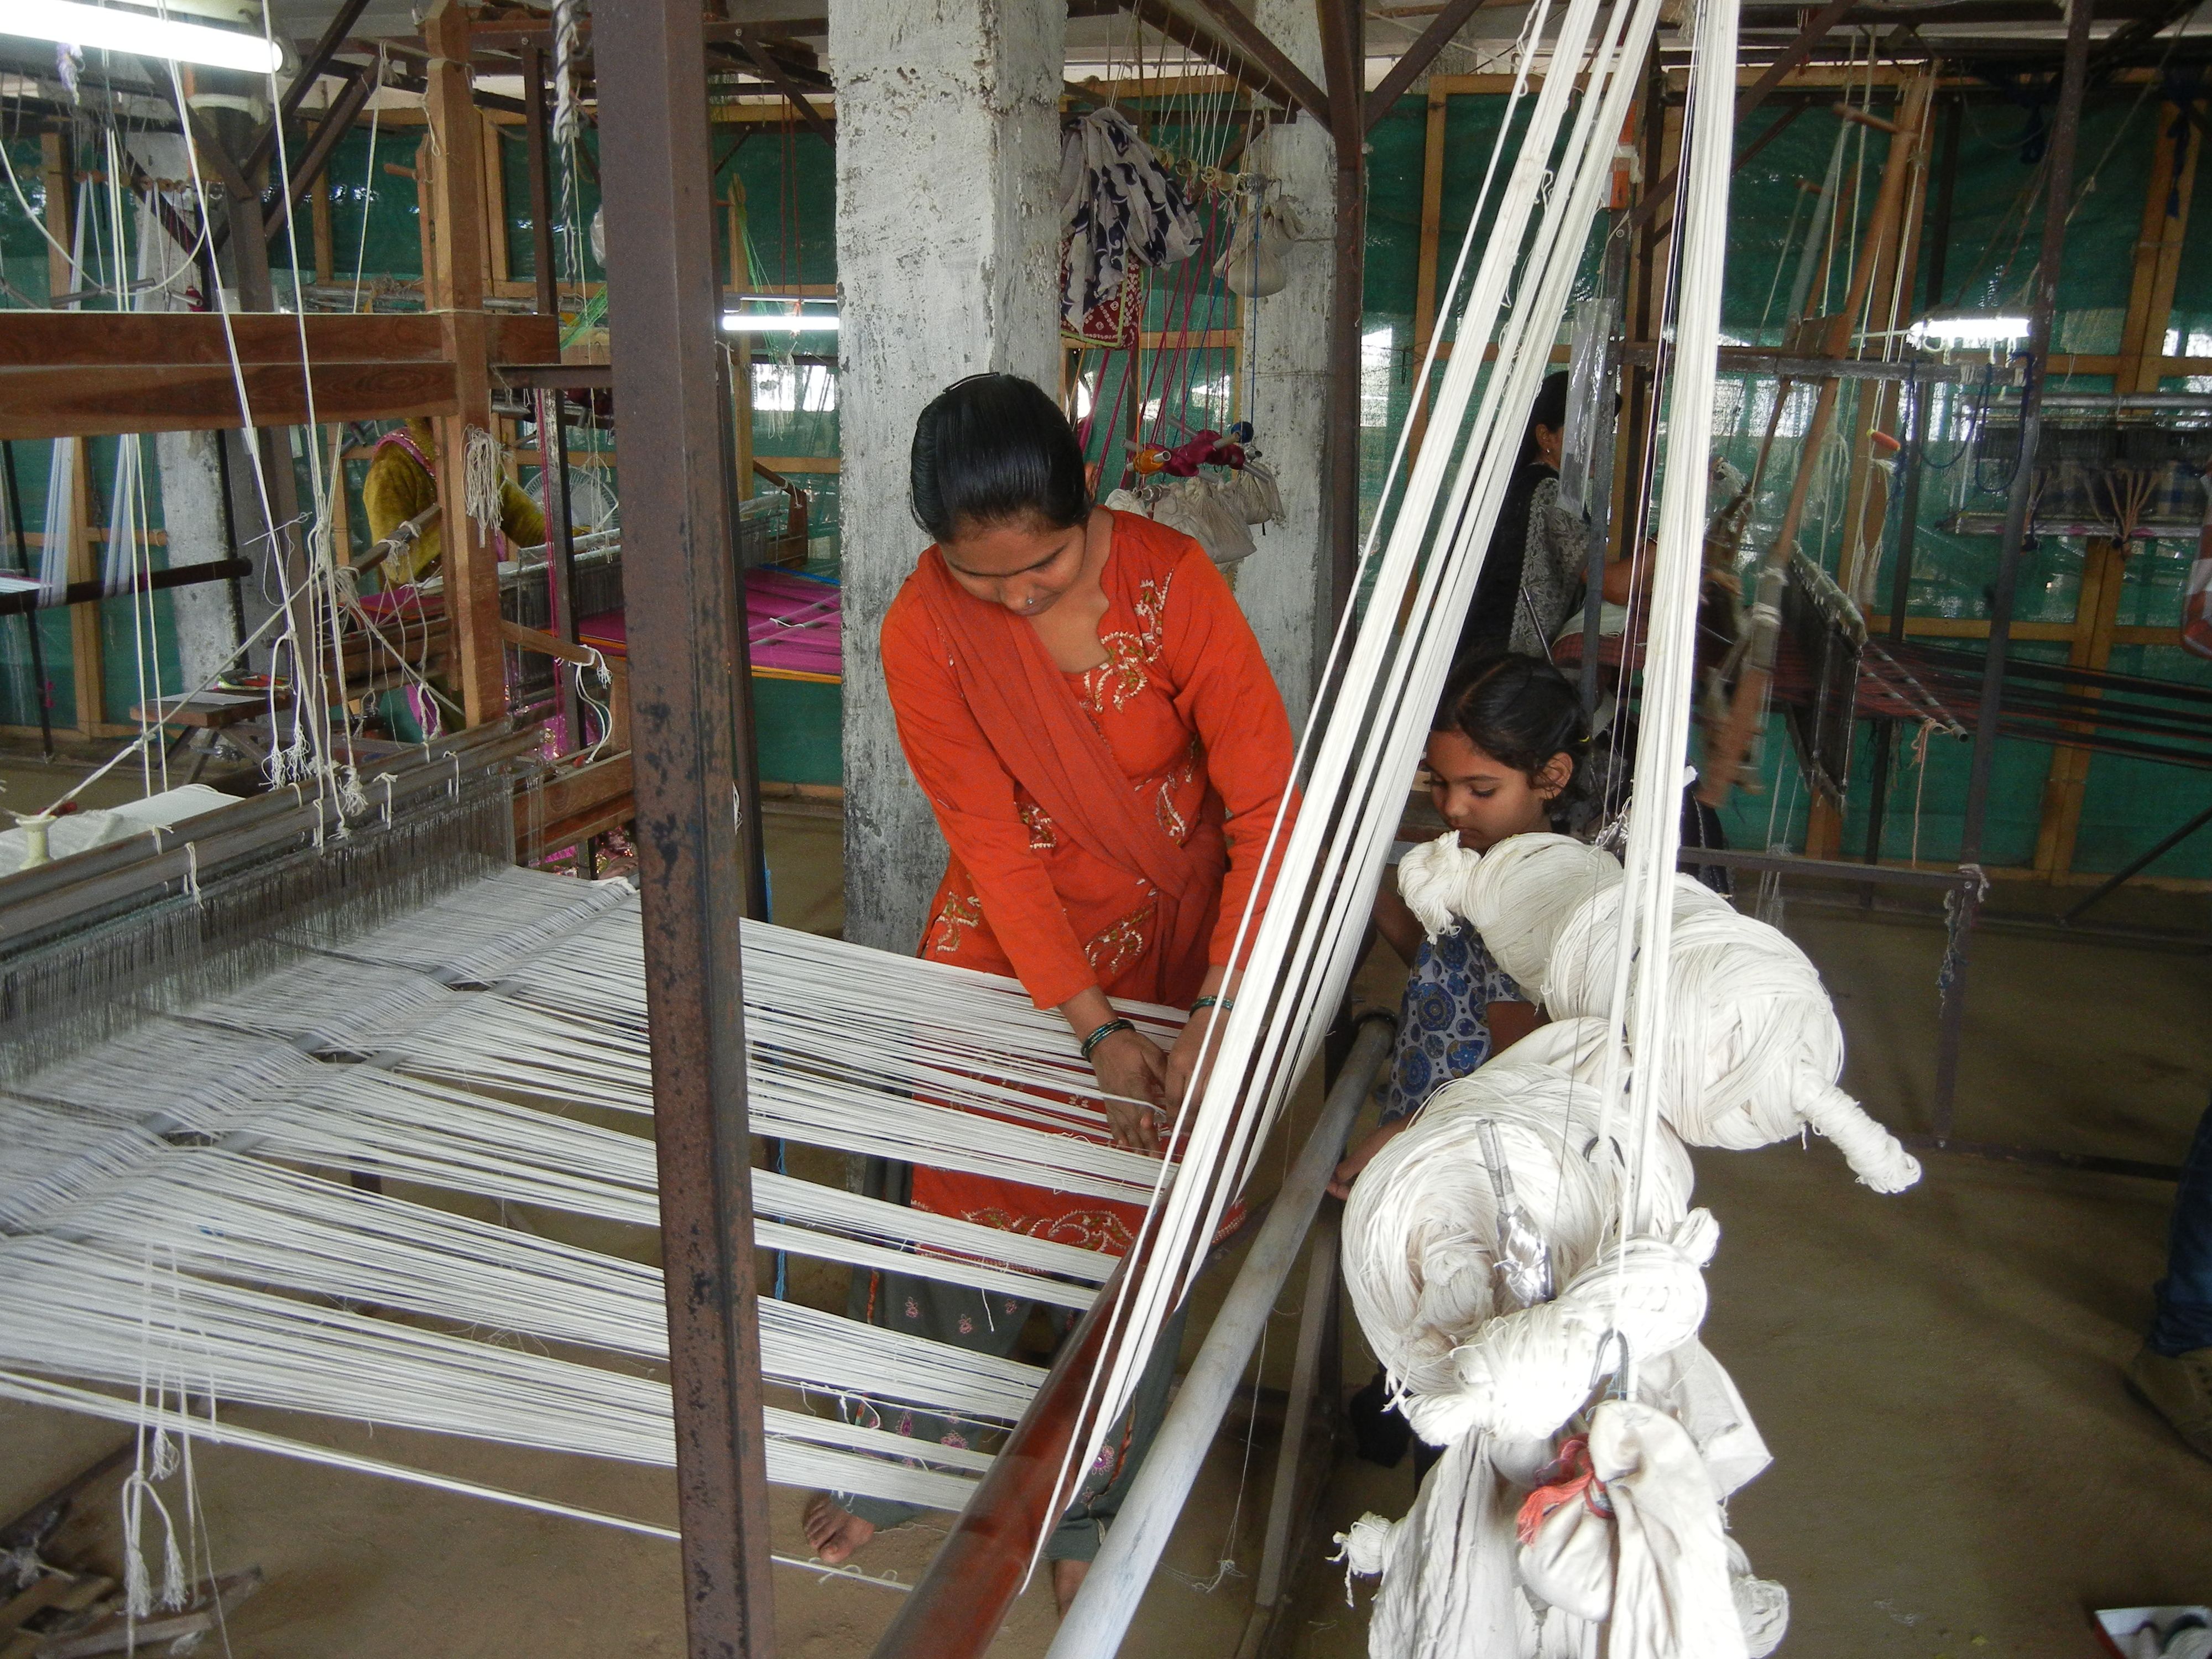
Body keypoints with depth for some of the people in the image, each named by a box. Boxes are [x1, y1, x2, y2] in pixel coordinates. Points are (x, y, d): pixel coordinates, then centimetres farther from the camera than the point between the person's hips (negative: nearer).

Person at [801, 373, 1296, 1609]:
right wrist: (1092, 1025, -21)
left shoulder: (1172, 581, -22)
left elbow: (1266, 802, -21)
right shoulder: (924, 633, -17)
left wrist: (1218, 1014, -27)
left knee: (1134, 1223, 6)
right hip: (1007, 940, 1)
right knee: (965, 1194, 8)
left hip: (1170, 940, -1)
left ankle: (1095, 1508, 27)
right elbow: (995, 843, -15)